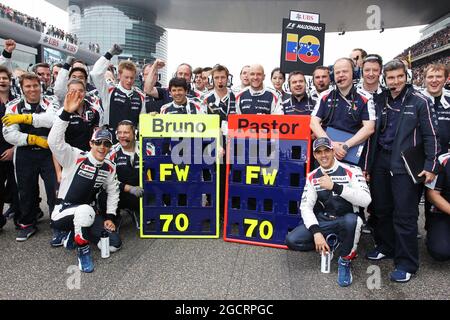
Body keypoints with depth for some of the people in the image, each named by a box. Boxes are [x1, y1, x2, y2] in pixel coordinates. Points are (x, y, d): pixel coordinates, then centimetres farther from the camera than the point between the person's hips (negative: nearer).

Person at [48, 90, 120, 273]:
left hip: (87, 214, 6)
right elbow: (54, 141, -29)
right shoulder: (75, 157, -13)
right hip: (63, 212, -5)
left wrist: (110, 217, 2)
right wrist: (66, 113, -37)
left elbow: (113, 192, 11)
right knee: (85, 210, -40)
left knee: (114, 243, -6)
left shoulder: (109, 168, 1)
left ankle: (74, 234, 15)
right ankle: (82, 250, -14)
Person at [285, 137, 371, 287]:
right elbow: (306, 207, -5)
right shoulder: (312, 177, 0)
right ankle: (327, 245, 9)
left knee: (351, 220, -39)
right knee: (292, 240, -18)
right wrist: (316, 232, -20)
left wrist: (334, 186, -33)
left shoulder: (351, 171, -12)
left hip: (346, 221, -3)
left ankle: (345, 260, -10)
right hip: (322, 222, 3)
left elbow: (365, 200, -26)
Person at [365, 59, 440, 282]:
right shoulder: (380, 103, 12)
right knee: (381, 209, 11)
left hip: (405, 164, -5)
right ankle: (386, 247, 30)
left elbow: (430, 136, -2)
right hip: (380, 162, 5)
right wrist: (367, 165, 11)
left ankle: (406, 263, 8)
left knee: (404, 214, -3)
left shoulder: (419, 102, -1)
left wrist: (430, 166, -9)